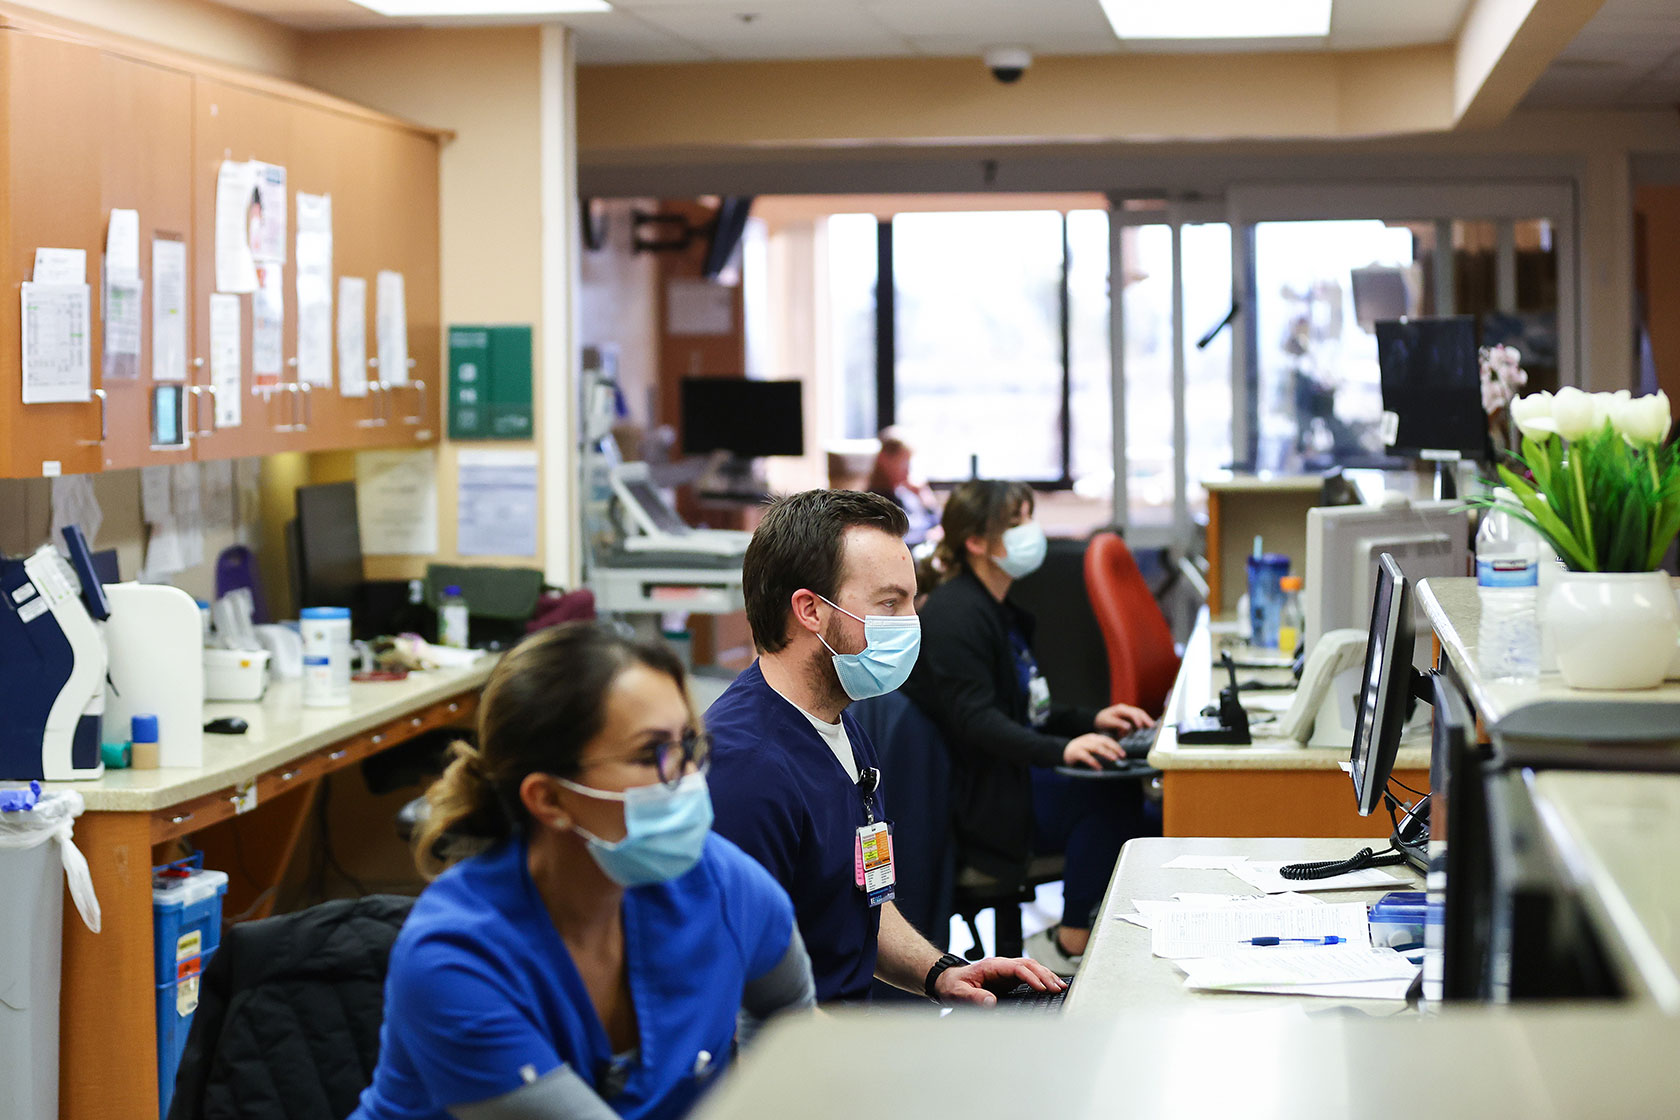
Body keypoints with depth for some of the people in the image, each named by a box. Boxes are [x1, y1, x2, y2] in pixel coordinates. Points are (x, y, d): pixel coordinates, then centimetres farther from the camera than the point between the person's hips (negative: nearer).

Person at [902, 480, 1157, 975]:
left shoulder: (1000, 609, 18)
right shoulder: (954, 614, -14)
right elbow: (975, 721, -24)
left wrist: (1091, 720, 4)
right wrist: (1059, 749, -37)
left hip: (1012, 772, 10)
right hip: (977, 798, -10)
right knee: (1109, 794, -25)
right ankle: (1070, 945, -15)